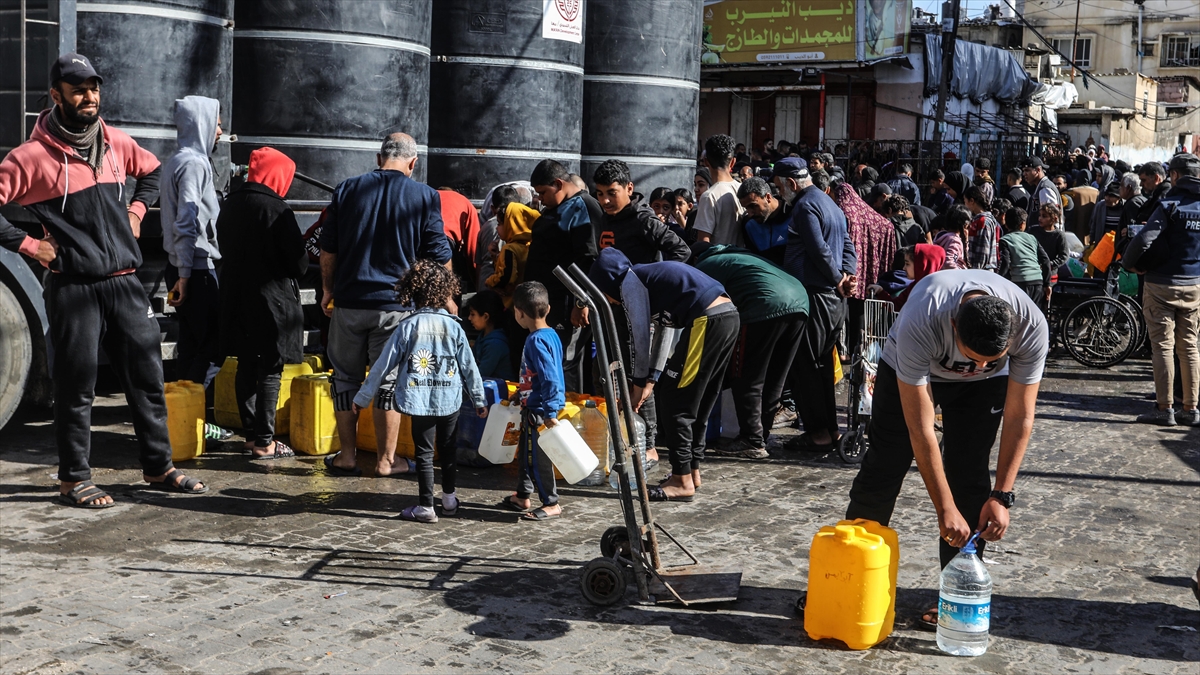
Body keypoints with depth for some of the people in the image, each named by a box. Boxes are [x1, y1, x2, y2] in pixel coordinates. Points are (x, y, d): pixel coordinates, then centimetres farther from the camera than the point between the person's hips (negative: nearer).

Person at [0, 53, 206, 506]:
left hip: (124, 282, 6)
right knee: (76, 385, 3)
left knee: (147, 375, 10)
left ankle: (158, 467, 22)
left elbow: (151, 170, 28)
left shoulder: (114, 142, 9)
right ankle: (73, 480, 15)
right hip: (74, 288, -5)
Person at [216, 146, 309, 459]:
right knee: (270, 372, -1)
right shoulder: (276, 210, -16)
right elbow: (299, 263, -16)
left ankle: (251, 434, 21)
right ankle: (264, 442, 2)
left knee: (246, 367, 14)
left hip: (237, 299, 7)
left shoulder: (231, 205, 6)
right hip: (272, 302, -7)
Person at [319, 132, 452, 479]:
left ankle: (347, 456, 18)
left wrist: (328, 289, 20)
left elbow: (327, 248, 7)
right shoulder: (425, 197, -3)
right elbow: (439, 256, -1)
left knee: (346, 376, 13)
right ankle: (386, 460, 12)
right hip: (395, 304, -1)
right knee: (389, 380, 7)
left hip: (348, 300, 2)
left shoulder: (347, 189, 3)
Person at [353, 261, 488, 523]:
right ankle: (449, 498, 29)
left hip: (419, 401, -1)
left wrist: (362, 398, 5)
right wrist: (479, 400, 14)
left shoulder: (407, 327, -5)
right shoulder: (454, 327, -3)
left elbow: (384, 365, -3)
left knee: (424, 452, 6)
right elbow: (469, 367, 2)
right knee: (448, 448, 18)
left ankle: (426, 507, 7)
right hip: (450, 401, 1)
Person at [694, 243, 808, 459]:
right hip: (800, 302, 8)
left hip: (767, 306, -8)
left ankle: (753, 443, 1)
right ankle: (761, 436, 21)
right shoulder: (738, 255, 37)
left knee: (746, 379, 1)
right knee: (773, 380, 16)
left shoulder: (705, 266, 13)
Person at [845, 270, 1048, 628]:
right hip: (911, 369, -1)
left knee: (969, 480, -10)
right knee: (882, 470, -2)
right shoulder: (920, 325, -43)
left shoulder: (1031, 326, -36)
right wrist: (945, 509, -33)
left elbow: (1019, 418, -24)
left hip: (984, 385, 2)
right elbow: (920, 429, -36)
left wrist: (1001, 496, -24)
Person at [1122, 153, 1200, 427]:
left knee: (1163, 346, 1)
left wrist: (1131, 263, -6)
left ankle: (1165, 409, 2)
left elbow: (1145, 240, -23)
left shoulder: (1170, 205, -14)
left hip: (1162, 285, -5)